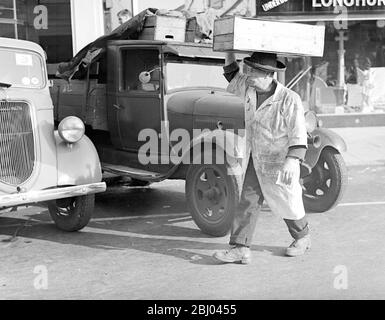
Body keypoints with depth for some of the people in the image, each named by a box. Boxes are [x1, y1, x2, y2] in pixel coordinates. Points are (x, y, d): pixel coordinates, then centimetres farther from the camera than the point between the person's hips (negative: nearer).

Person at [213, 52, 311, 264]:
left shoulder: (289, 99, -21)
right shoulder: (248, 89, -2)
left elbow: (298, 134, -23)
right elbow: (233, 78, 20)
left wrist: (291, 161, -35)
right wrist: (229, 55, 8)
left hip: (279, 163, -5)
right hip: (255, 160, 5)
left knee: (287, 204, 12)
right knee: (247, 203, -2)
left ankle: (302, 238, 38)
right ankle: (240, 249, -1)